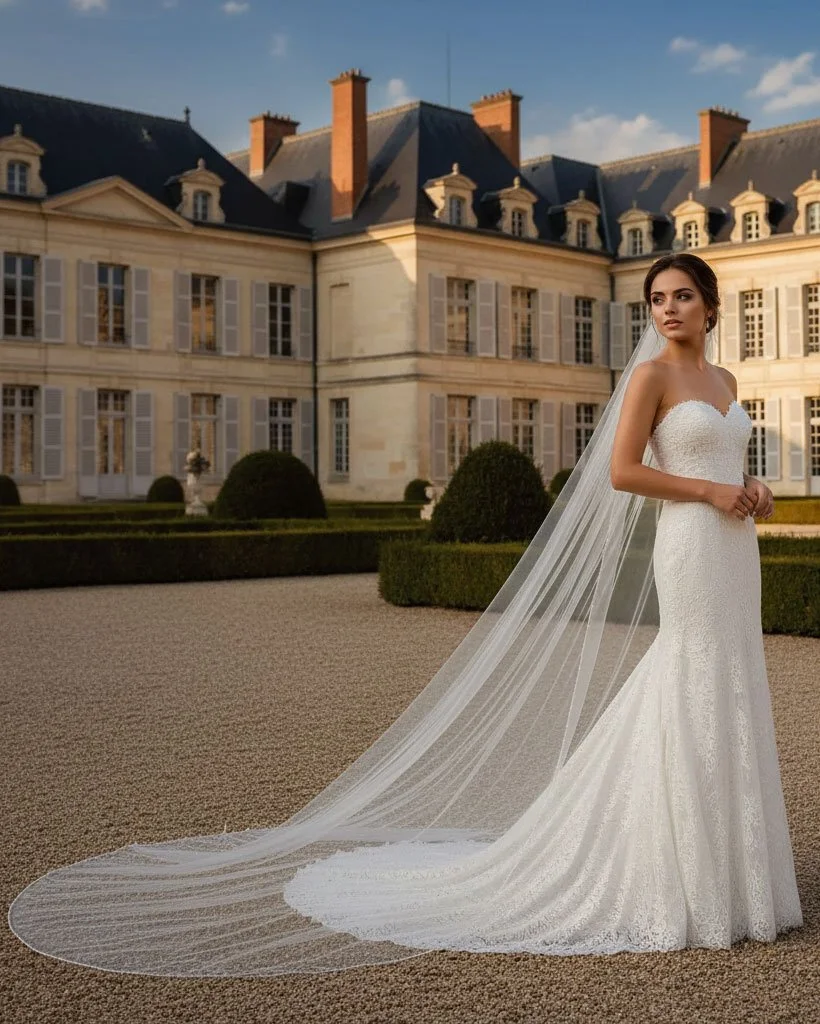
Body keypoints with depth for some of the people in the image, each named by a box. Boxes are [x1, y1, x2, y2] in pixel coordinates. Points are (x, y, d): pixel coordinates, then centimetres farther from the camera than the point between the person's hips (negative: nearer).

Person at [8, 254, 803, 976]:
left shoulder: (723, 381, 18)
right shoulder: (649, 374, -6)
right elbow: (620, 472, -14)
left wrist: (752, 492, 5)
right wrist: (711, 492, -12)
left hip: (731, 557, 8)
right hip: (690, 552, -8)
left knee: (724, 707, 9)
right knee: (690, 707, -8)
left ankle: (710, 866, 18)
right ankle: (678, 880, 2)